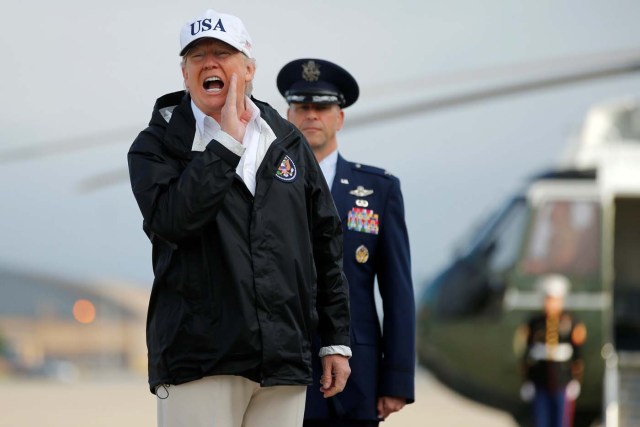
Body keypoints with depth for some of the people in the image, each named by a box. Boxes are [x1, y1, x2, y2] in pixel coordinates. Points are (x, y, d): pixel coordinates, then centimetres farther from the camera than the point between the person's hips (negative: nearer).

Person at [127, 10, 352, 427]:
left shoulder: (288, 143, 15)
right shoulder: (157, 146, 4)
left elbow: (326, 246, 17)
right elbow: (170, 218, -16)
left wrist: (337, 341, 13)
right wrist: (227, 142, -11)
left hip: (284, 360, 4)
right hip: (199, 359, -3)